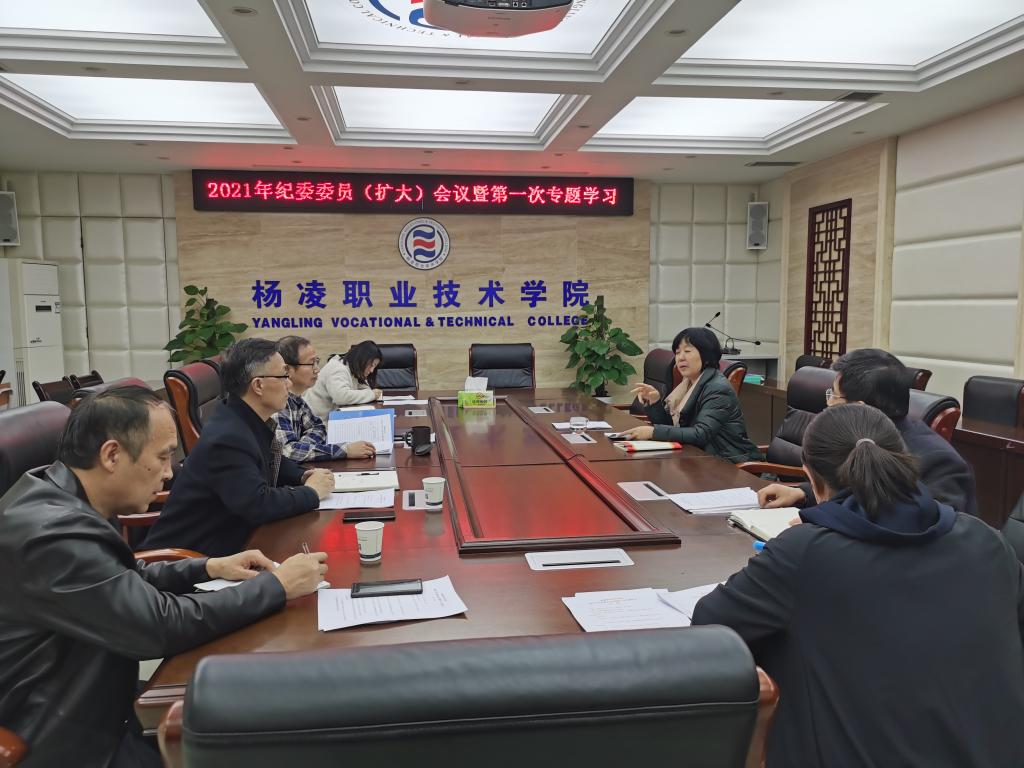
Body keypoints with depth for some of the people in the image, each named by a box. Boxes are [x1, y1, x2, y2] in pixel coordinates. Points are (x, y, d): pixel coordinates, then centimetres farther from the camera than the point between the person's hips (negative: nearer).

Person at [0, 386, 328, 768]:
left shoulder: (56, 493, -2)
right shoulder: (53, 533, -30)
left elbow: (128, 580, 13)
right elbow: (162, 624, -26)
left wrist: (210, 567, 1)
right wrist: (277, 586, -17)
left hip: (84, 707, 8)